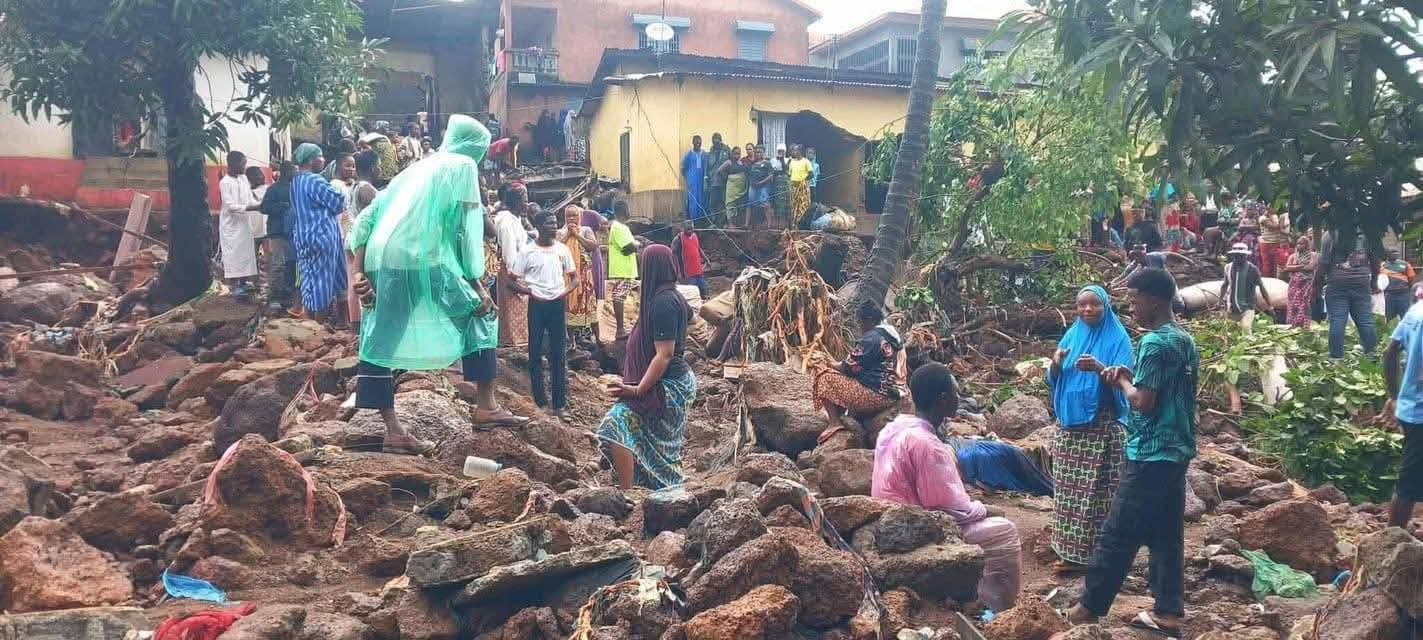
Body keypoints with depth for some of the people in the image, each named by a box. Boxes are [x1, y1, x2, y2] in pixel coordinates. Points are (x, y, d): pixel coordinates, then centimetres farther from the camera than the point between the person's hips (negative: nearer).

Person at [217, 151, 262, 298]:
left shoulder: (243, 178, 7)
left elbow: (250, 199, 11)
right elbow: (230, 206, -21)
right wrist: (251, 208, -26)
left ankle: (243, 283, 18)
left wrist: (260, 204, -8)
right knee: (233, 254, -6)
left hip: (243, 223, 7)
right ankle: (235, 286, -3)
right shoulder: (225, 182, -15)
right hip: (231, 224, -7)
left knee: (245, 253, 10)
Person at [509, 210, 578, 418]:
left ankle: (560, 404, 9)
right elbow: (513, 281, 0)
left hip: (558, 304, 2)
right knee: (536, 354, 2)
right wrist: (528, 291, -16)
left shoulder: (562, 249, 4)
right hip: (537, 305, -2)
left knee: (559, 355, 4)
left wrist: (565, 292, -7)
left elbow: (574, 278, 11)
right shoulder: (528, 251, -3)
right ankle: (541, 401, 11)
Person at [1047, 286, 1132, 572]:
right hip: (1069, 425, 5)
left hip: (1103, 426, -5)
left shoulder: (1118, 339, -3)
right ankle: (1072, 552, 14)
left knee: (1099, 491, -6)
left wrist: (1099, 368, -31)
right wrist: (1056, 364, -12)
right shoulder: (1071, 336, 12)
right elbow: (1053, 381, 10)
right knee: (1069, 490, 5)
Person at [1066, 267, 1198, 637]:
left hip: (1150, 455, -9)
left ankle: (1089, 607, 6)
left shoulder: (1155, 343, -17)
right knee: (1167, 534, 11)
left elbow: (1144, 402, -20)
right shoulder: (1186, 341, 12)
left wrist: (1123, 381, -3)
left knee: (1118, 535, -2)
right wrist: (1132, 378, 8)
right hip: (1176, 451, 9)